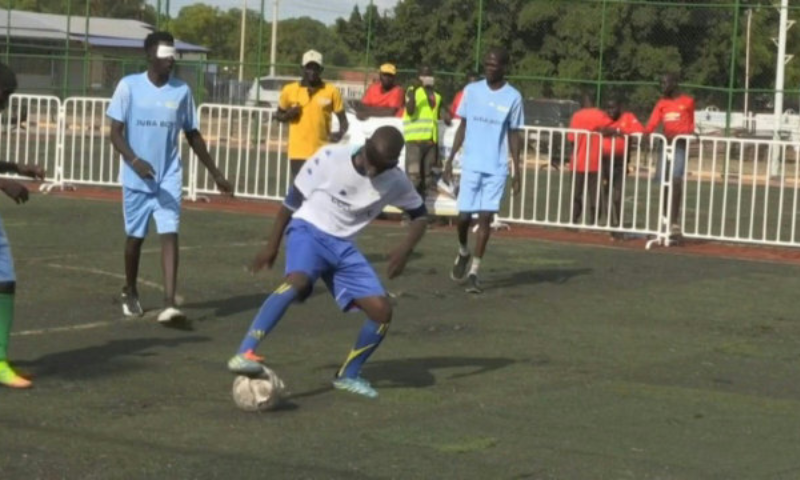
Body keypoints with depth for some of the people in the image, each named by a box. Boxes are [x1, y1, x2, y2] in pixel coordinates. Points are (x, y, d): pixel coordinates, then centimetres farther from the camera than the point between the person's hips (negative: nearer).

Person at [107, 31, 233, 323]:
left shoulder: (181, 91, 1)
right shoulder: (129, 86, -7)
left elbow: (192, 135, 11)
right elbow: (116, 132, -9)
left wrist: (216, 173, 12)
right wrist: (134, 161, -27)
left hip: (169, 178, 1)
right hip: (136, 178, -1)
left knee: (169, 235, -13)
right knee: (135, 236, 13)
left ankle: (169, 303, -21)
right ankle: (130, 293, 36)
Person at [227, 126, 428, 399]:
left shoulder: (395, 181, -4)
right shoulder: (330, 158, -15)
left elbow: (420, 214, 12)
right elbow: (294, 199, -3)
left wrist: (405, 249, -8)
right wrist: (272, 244, 0)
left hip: (342, 246, 5)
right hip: (309, 231, -5)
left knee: (382, 310, -6)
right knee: (298, 281, -37)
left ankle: (347, 375, 16)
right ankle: (244, 354, -44)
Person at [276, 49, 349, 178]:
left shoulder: (331, 91, 0)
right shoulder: (290, 90, 2)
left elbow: (343, 119, 5)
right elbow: (279, 115, 15)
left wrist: (340, 133, -16)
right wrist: (288, 115, -8)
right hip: (298, 153, 0)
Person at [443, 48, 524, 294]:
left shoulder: (513, 97, 0)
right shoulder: (471, 90, 4)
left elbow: (514, 135, 5)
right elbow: (463, 127, 10)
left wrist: (517, 170, 1)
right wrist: (450, 159, 5)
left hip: (496, 169, -1)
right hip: (471, 165, 1)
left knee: (485, 217, -6)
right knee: (464, 215, 0)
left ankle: (474, 272, 0)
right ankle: (463, 253, 30)